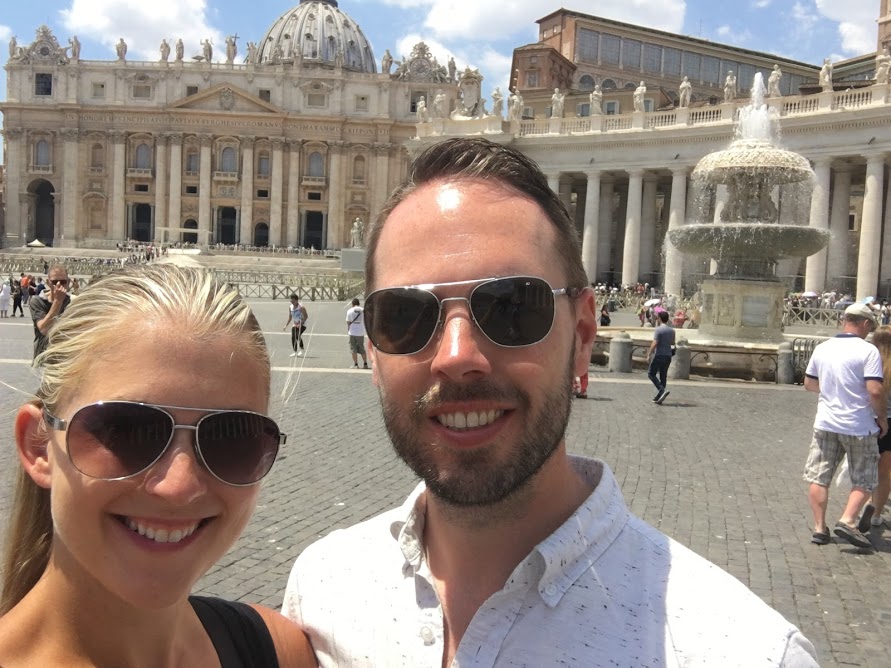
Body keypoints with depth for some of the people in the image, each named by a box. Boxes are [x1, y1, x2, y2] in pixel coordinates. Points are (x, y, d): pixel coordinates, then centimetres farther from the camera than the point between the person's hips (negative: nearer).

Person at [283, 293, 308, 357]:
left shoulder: (301, 307, -15)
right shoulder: (290, 307, 5)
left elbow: (305, 316, -16)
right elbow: (290, 317, 15)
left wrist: (300, 324, -26)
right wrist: (286, 325, 6)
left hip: (302, 325, -6)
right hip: (294, 325, 6)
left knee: (298, 335, -25)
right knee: (293, 337, -5)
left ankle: (302, 350, -11)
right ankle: (295, 352, 5)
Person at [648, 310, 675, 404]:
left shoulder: (658, 329, -13)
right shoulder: (672, 330, 8)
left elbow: (654, 343, -19)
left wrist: (649, 354, -11)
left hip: (659, 355, -7)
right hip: (668, 355, 7)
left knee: (651, 374, 4)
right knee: (663, 376, 11)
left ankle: (663, 390, -14)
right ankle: (659, 398, 13)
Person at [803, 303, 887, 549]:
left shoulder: (822, 348, 4)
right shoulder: (868, 350, -12)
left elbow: (809, 384, 13)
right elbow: (875, 391, -18)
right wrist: (882, 419, -4)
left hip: (825, 424, 4)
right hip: (859, 427, -4)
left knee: (818, 478, 9)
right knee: (864, 481, 12)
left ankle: (819, 527, 9)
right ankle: (847, 521, -3)